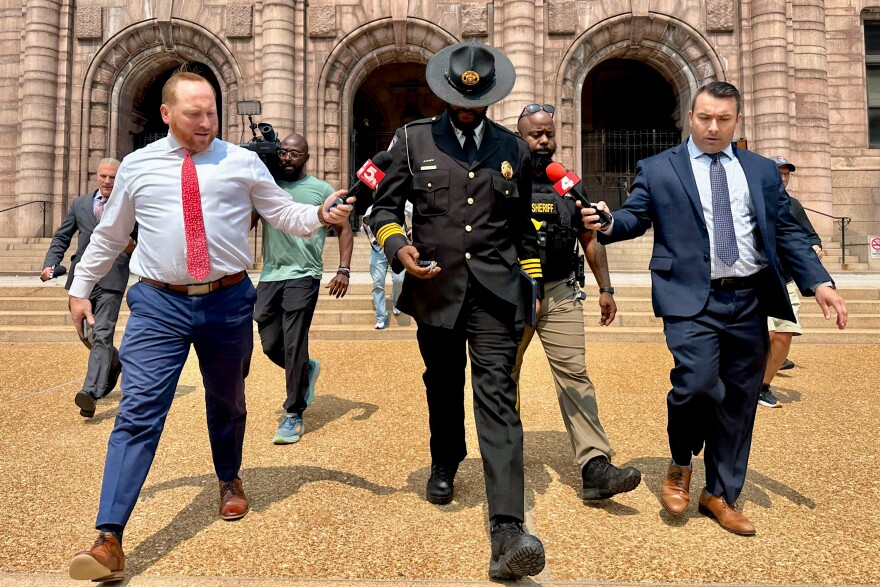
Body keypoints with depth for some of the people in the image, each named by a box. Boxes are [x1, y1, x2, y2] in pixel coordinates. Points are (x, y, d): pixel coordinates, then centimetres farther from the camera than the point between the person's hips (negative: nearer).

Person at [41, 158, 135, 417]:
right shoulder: (79, 204, 13)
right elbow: (61, 238, 13)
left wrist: (132, 247, -14)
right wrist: (51, 263, -2)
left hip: (111, 279, -5)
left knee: (102, 334, -14)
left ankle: (91, 391, -20)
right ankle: (114, 364, 42)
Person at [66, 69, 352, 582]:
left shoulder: (243, 162, 3)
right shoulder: (137, 167, 6)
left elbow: (285, 214, 1)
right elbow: (109, 235, 16)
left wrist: (321, 215, -18)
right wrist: (81, 288, 19)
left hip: (228, 301, 1)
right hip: (158, 305, 0)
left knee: (227, 402, 18)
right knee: (139, 413, -7)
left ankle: (230, 481, 45)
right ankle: (110, 539, -2)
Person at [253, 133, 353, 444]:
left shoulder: (321, 190, 2)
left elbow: (344, 229, 5)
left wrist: (344, 269, -7)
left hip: (303, 277, -4)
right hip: (269, 276, 4)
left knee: (293, 345, -6)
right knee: (270, 345, 9)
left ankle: (293, 415, 7)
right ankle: (307, 371, 39)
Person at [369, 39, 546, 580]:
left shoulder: (514, 149, 10)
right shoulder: (414, 139, 5)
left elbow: (524, 226, 16)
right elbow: (385, 206, 5)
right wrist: (398, 246, -15)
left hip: (495, 291, -1)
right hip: (435, 289, 1)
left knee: (498, 396, -11)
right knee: (444, 387, 17)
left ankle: (508, 532, -13)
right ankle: (445, 464, 47)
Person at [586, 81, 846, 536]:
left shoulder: (763, 171, 15)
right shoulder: (658, 170, 7)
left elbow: (786, 233, 14)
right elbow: (634, 217, 1)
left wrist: (818, 282, 3)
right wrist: (608, 224, -22)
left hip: (749, 302, 4)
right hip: (691, 299, -4)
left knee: (738, 401, 9)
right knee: (697, 384, -21)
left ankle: (720, 494, 27)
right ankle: (681, 465, 11)